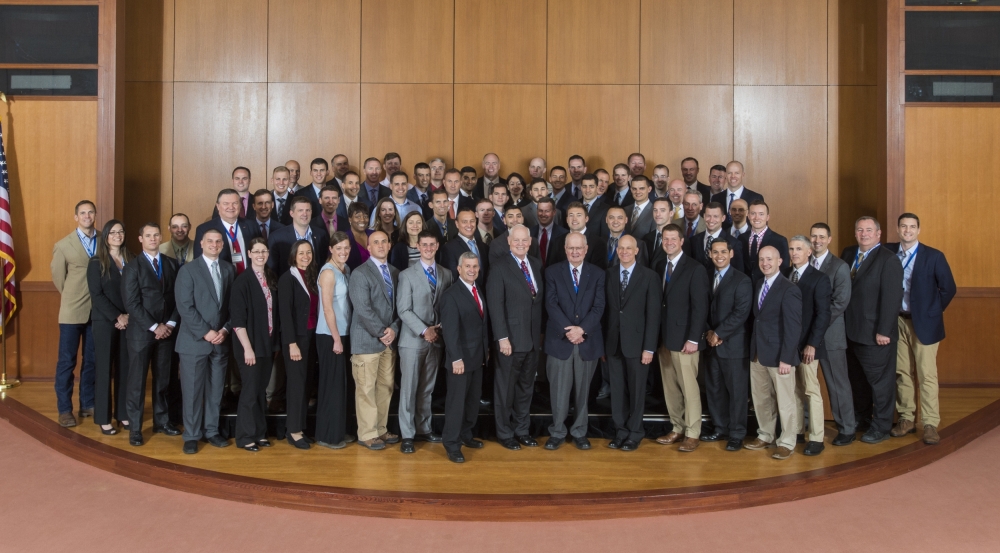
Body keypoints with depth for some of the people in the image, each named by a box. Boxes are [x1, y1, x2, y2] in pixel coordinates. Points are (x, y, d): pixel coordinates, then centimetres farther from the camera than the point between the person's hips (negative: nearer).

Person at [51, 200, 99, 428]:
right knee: (67, 361, 2)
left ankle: (88, 405, 21)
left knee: (92, 360, 10)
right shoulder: (63, 245, -3)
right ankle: (65, 410, 9)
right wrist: (74, 297, 11)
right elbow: (58, 277, 6)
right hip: (72, 311, -2)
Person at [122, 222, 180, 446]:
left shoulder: (171, 264, 9)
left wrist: (170, 323, -5)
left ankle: (161, 421, 22)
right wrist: (154, 327, -14)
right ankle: (135, 427, 8)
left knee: (162, 379, 11)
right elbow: (131, 303, -10)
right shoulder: (132, 266, -4)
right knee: (137, 381, 0)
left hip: (166, 331, 4)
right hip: (141, 332, -4)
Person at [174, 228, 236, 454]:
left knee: (216, 390, 9)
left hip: (221, 340, 4)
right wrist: (205, 332, -15)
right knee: (192, 390, 1)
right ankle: (192, 436, 11)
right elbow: (185, 307, -10)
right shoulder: (188, 270, -3)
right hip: (194, 341, -4)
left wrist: (225, 330, -5)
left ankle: (211, 431, 20)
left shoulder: (229, 270, 10)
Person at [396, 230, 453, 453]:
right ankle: (407, 435, 5)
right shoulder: (407, 275, -3)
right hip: (413, 339, -4)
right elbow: (403, 310, -9)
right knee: (409, 388, -1)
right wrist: (424, 331, -15)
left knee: (427, 388, 11)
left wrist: (440, 327, -7)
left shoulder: (446, 274, 9)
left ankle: (423, 429, 20)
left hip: (436, 339, 4)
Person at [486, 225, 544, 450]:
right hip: (511, 339, -5)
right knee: (506, 388, 6)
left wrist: (541, 332, 8)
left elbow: (541, 301, 11)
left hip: (533, 339, 6)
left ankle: (522, 430, 27)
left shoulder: (537, 265, 9)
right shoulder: (500, 269, -9)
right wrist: (502, 337, -17)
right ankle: (505, 433, 20)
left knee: (526, 387, 15)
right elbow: (496, 306, -13)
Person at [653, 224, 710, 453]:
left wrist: (693, 339, -16)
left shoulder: (695, 269, -7)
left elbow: (700, 307, -11)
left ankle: (692, 434, 8)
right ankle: (677, 428, 20)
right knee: (670, 387, 10)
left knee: (689, 387, -1)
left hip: (684, 338, -6)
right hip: (663, 337, 6)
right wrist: (656, 336, 4)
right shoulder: (660, 266, 11)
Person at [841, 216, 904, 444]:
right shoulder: (848, 254, 9)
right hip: (852, 331, 6)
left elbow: (893, 298, -16)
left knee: (880, 380, 5)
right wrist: (844, 323, 3)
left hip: (876, 334, -6)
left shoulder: (888, 259, -12)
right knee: (857, 378, 17)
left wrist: (884, 331, -19)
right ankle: (861, 419, 32)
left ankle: (880, 428, 17)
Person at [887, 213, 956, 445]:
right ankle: (907, 418, 18)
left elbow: (948, 288, -1)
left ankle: (930, 424, 3)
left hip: (923, 323, -3)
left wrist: (932, 312, -1)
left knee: (927, 375, -2)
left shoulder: (933, 256, -5)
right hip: (897, 321, 3)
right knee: (901, 373, 8)